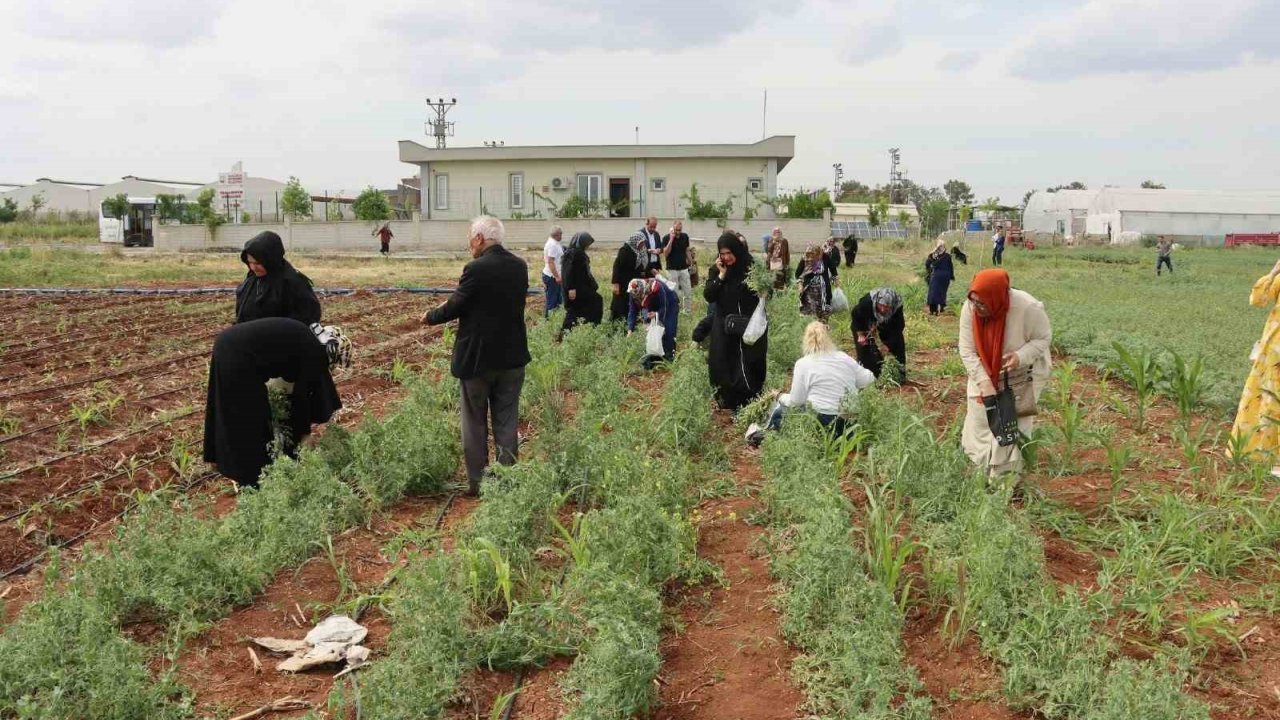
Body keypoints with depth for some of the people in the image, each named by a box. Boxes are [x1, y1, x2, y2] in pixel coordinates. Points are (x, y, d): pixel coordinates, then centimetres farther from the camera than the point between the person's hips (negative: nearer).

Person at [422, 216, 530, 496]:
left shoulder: (476, 269, -18)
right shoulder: (520, 266, 2)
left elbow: (454, 307, -13)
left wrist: (430, 317, 8)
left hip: (477, 357, -5)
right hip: (512, 357, 5)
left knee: (475, 423, 9)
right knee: (506, 422, 12)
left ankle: (477, 482, 14)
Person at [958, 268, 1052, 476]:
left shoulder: (1027, 308, -33)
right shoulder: (970, 309, -24)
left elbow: (1043, 337, -17)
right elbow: (967, 351, -18)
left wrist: (1021, 356, -35)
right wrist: (983, 381, -27)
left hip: (1022, 373, -3)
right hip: (985, 372, 3)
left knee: (1015, 422, -2)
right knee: (979, 416, 8)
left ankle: (1006, 471, 10)